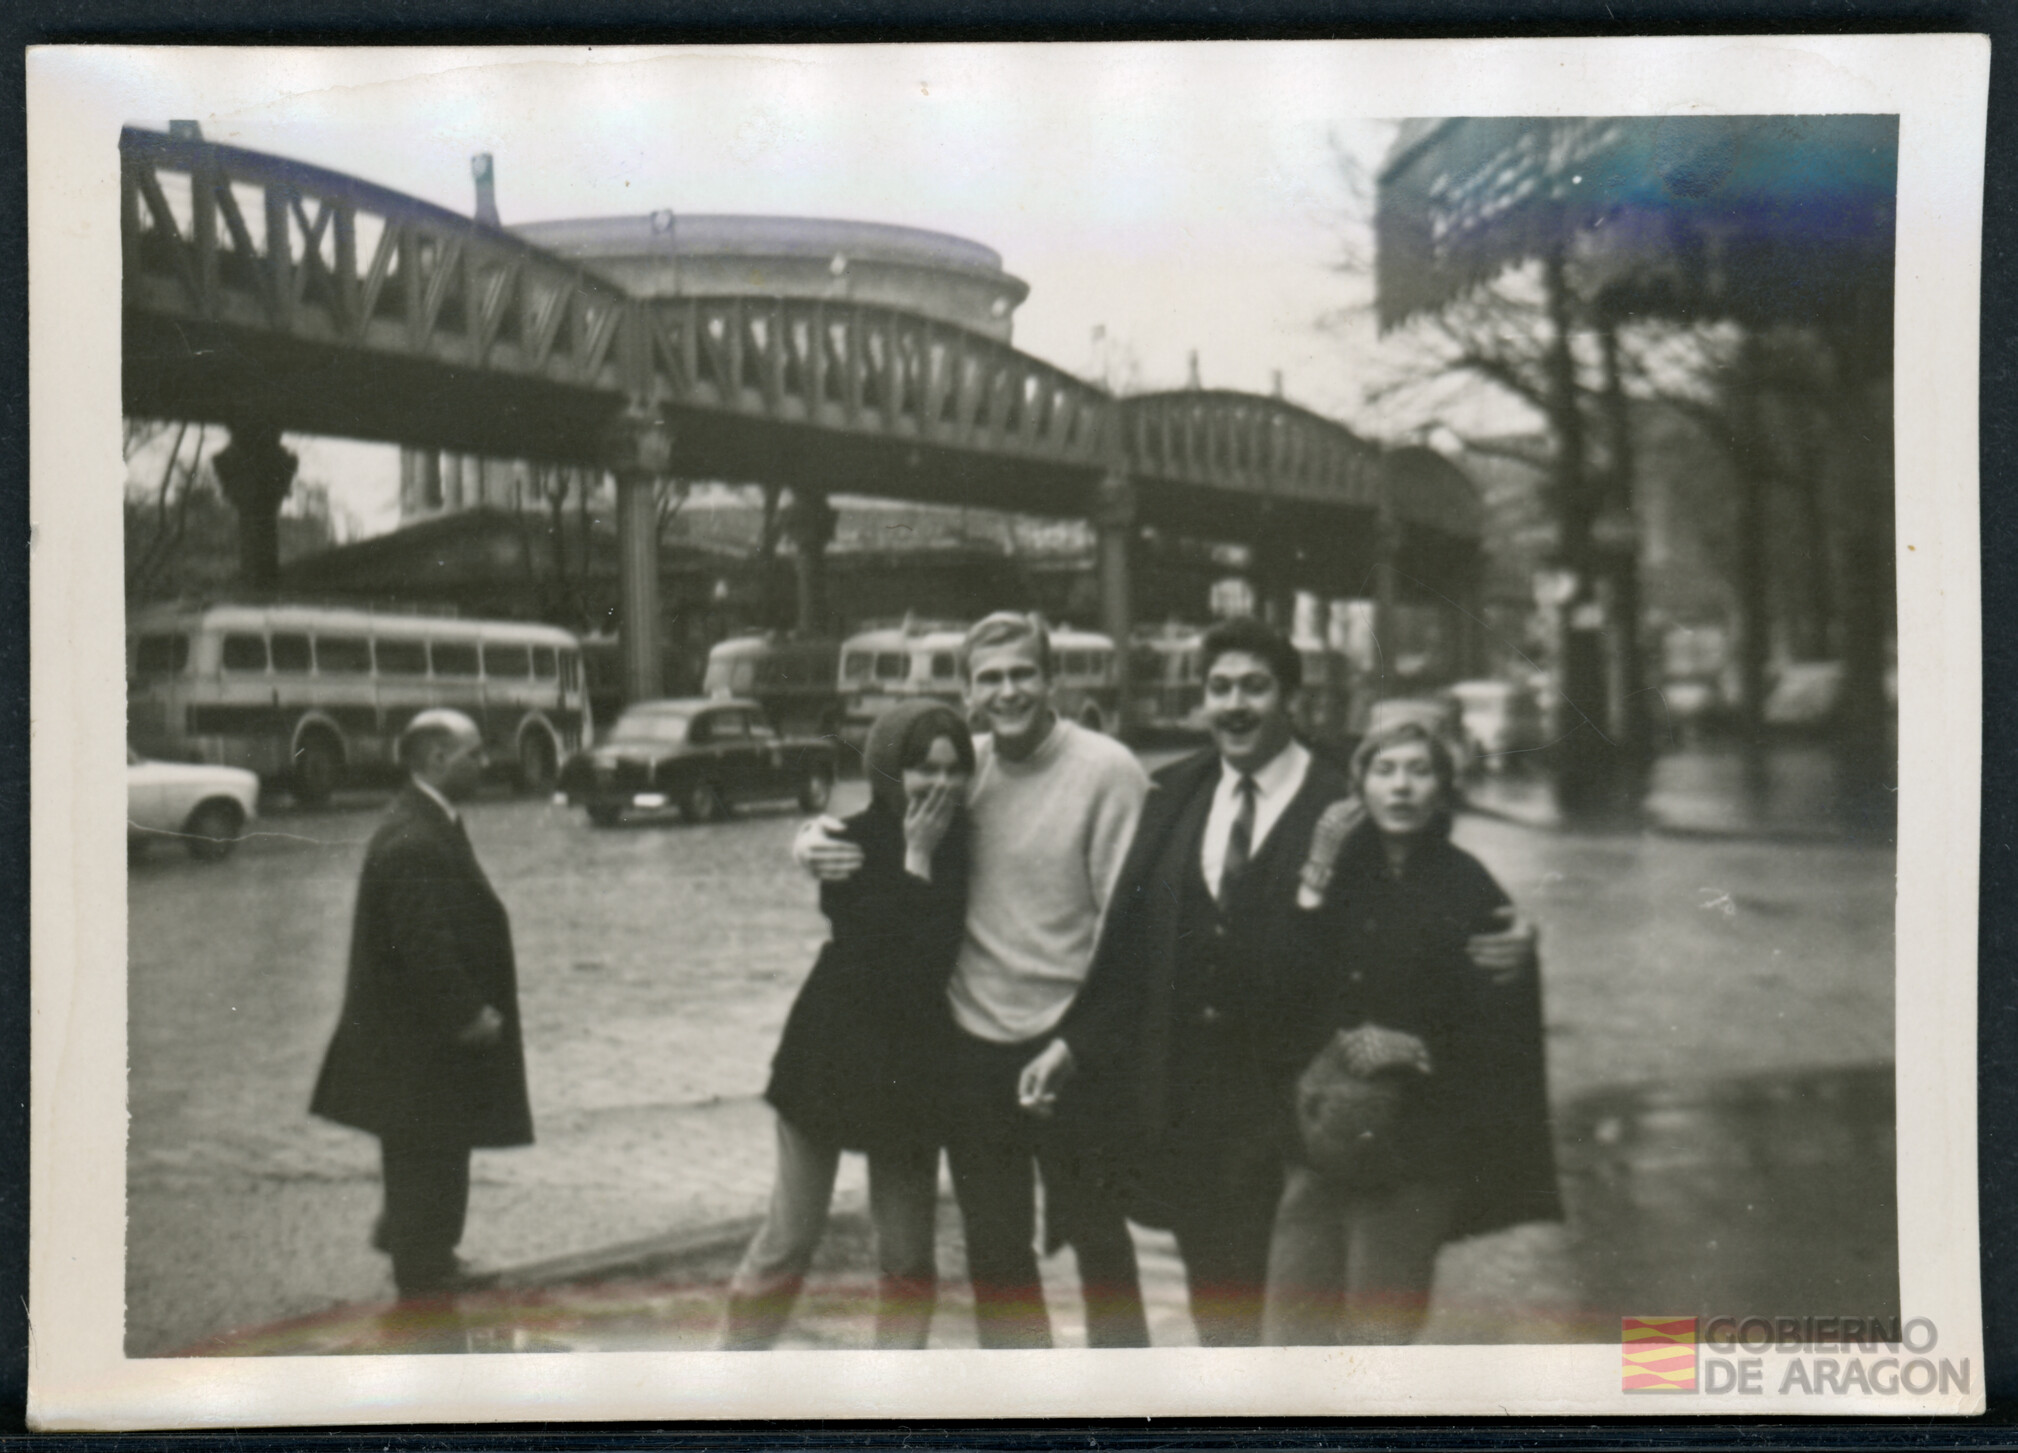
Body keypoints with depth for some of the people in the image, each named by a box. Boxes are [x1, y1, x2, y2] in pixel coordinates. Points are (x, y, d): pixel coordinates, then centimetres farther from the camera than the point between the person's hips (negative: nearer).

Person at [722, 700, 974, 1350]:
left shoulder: (963, 842, -1)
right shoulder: (850, 843, -12)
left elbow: (940, 958, -7)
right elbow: (888, 952, -23)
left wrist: (928, 858, -12)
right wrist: (917, 858, -20)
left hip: (912, 1069, 4)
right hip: (833, 1055, -4)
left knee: (908, 1259, 7)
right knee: (788, 1242, 4)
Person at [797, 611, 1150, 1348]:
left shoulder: (1107, 771, -11)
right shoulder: (961, 768, 3)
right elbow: (867, 827, 15)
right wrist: (813, 844, -9)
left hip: (1069, 1048, -4)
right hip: (972, 1041, 5)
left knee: (1096, 1237, 7)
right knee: (993, 1251, 15)